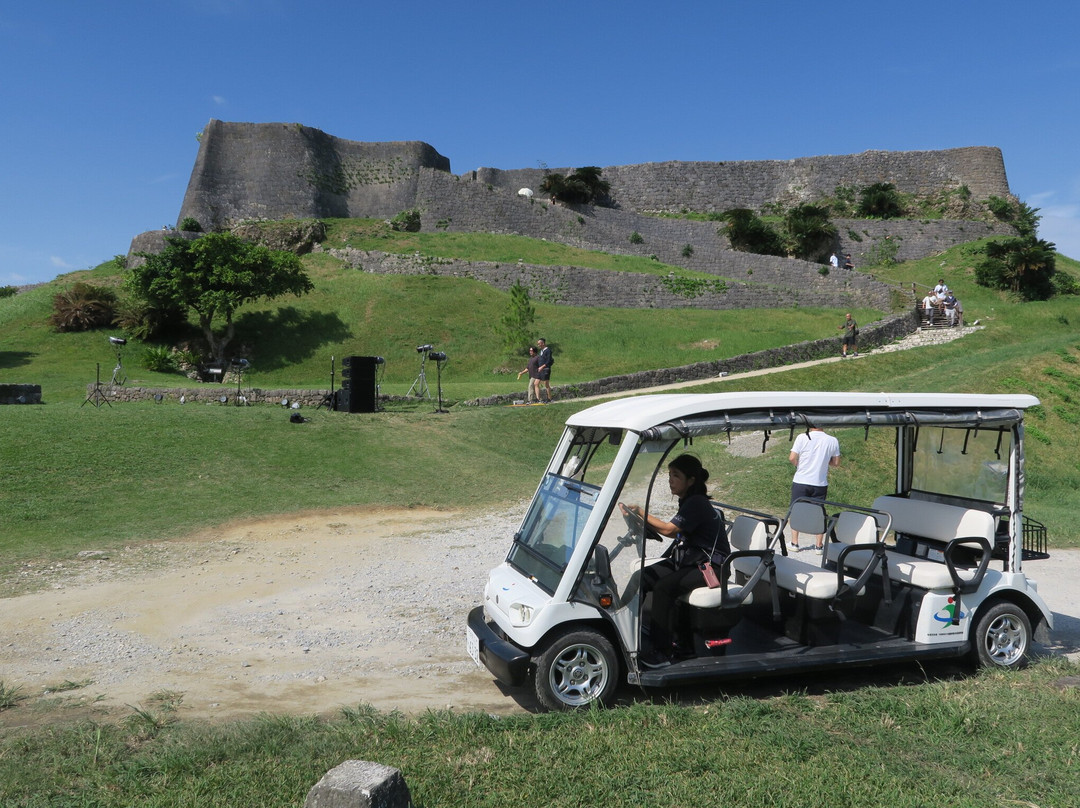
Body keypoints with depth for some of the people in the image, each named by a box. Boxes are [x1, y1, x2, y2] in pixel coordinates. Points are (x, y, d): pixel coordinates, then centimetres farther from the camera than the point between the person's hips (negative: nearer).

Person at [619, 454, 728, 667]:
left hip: (709, 567, -10)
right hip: (689, 561, 10)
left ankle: (663, 651, -19)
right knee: (642, 578, -5)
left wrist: (640, 513, -18)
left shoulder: (697, 503, -18)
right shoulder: (689, 501, 11)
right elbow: (673, 530, 7)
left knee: (664, 587, -29)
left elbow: (668, 530, -23)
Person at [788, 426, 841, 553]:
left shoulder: (802, 437, -11)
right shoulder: (833, 441, -2)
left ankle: (794, 543, 13)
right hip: (820, 484, 2)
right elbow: (836, 463, 5)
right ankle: (818, 546, 12)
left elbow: (792, 458, -12)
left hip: (801, 481, -2)